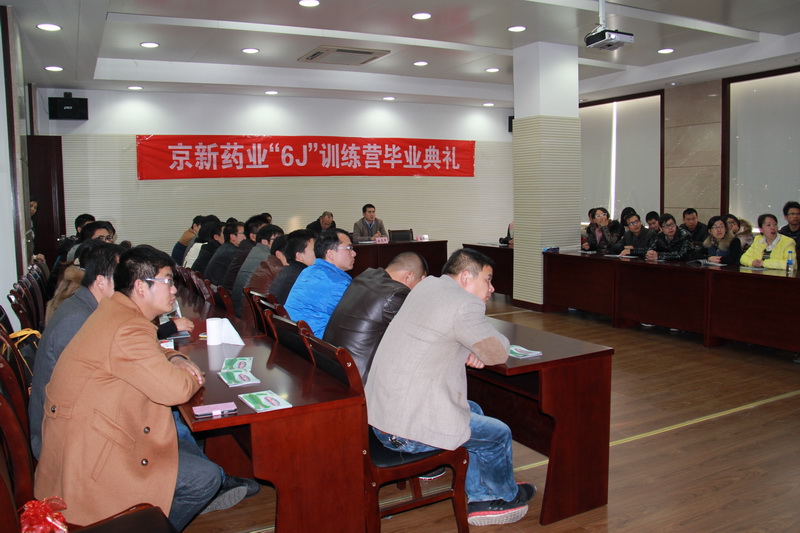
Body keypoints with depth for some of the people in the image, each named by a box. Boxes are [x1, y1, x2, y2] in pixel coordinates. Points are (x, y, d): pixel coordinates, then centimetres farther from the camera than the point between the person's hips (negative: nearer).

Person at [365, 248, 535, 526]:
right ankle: (506, 496, 39)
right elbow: (498, 354, -9)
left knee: (474, 412, 25)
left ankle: (479, 500, 34)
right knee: (499, 434, 10)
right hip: (408, 431, -9)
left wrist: (464, 352, 4)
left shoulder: (427, 285, 8)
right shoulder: (464, 305, -18)